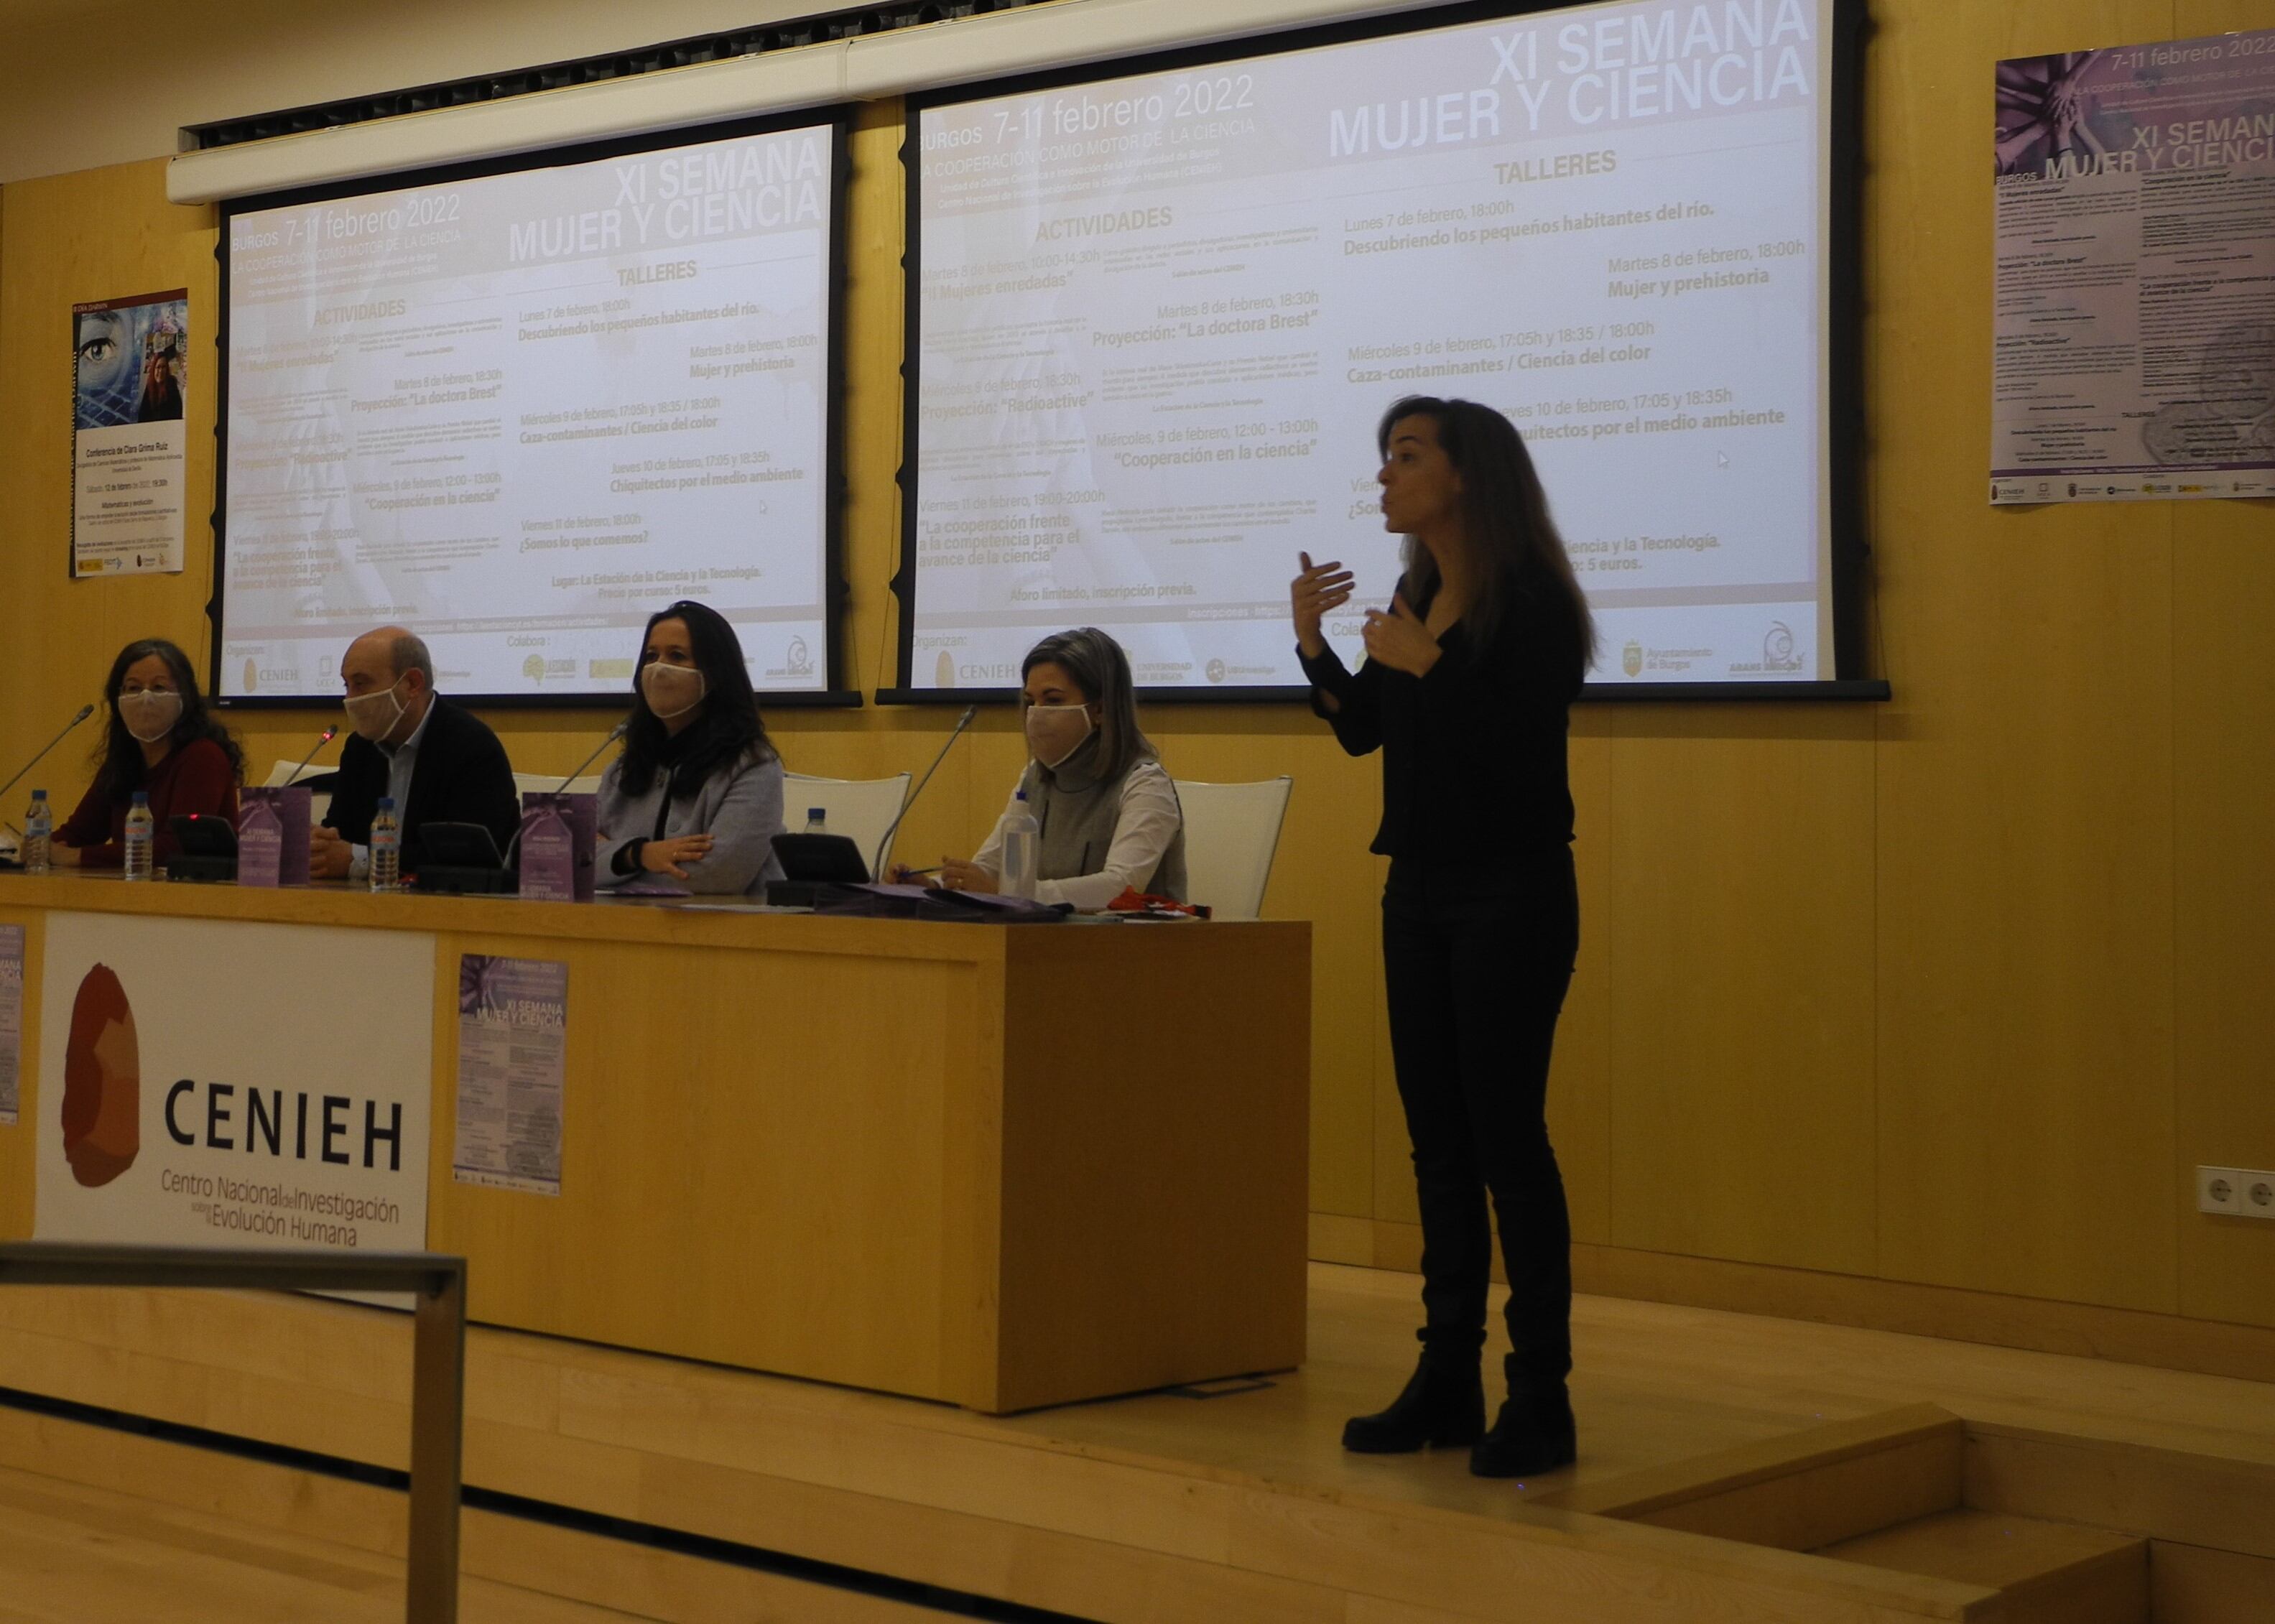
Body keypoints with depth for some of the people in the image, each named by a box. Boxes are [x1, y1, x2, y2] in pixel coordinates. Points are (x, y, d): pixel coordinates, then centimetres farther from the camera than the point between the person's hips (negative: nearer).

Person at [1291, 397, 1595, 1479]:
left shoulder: (1530, 601, -13)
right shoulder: (1415, 595, 10)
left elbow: (1525, 749, -23)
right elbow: (1362, 731, 16)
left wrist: (1425, 663, -22)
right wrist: (1312, 640, 2)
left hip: (1511, 893, -8)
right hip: (1420, 889, 8)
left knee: (1506, 1135, -6)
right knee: (1437, 1139, 10)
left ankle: (1540, 1399, 1)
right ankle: (1447, 1380, 18)